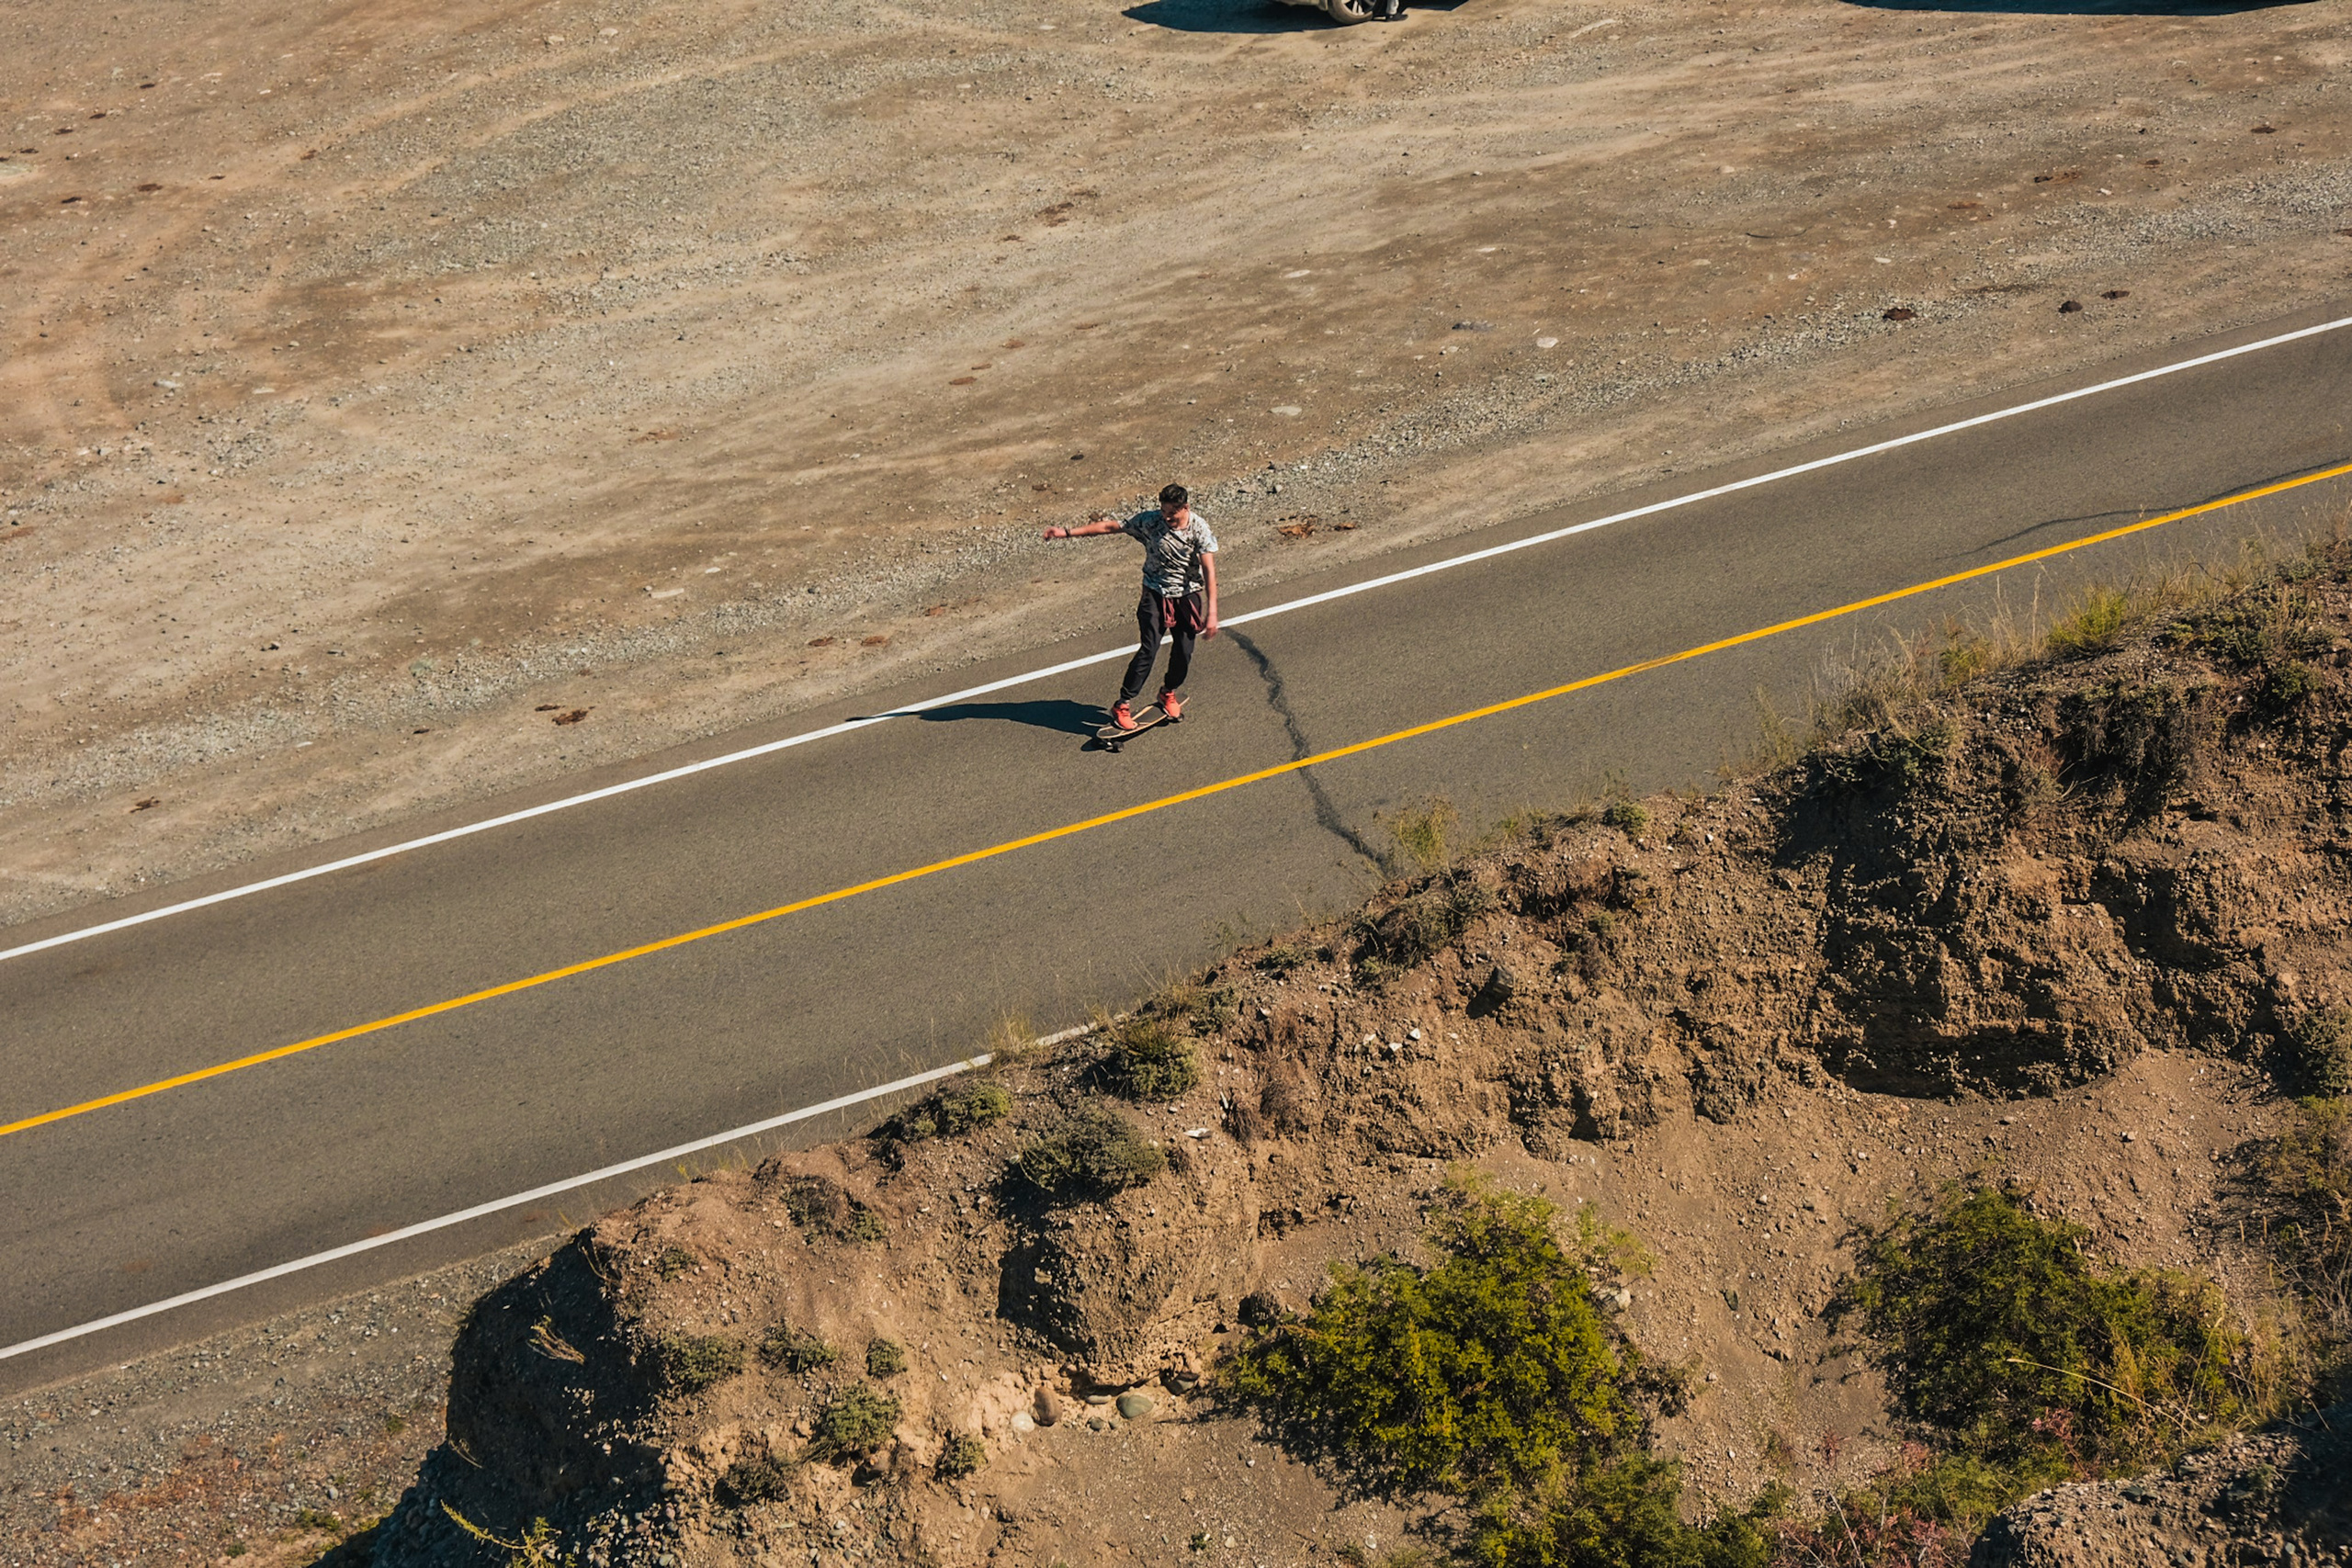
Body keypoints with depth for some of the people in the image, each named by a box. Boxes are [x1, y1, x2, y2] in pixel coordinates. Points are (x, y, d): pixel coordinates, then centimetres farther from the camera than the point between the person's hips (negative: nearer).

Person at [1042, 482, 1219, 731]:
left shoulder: (1199, 527, -17)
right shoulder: (1149, 521, -15)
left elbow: (1209, 570, -22)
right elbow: (1110, 526, -8)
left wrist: (1212, 613, -28)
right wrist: (1067, 533, -10)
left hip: (1188, 597, 1)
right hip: (1156, 595, -1)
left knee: (1183, 654, 2)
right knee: (1148, 650, -13)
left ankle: (1168, 693, 33)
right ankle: (1123, 705, -5)